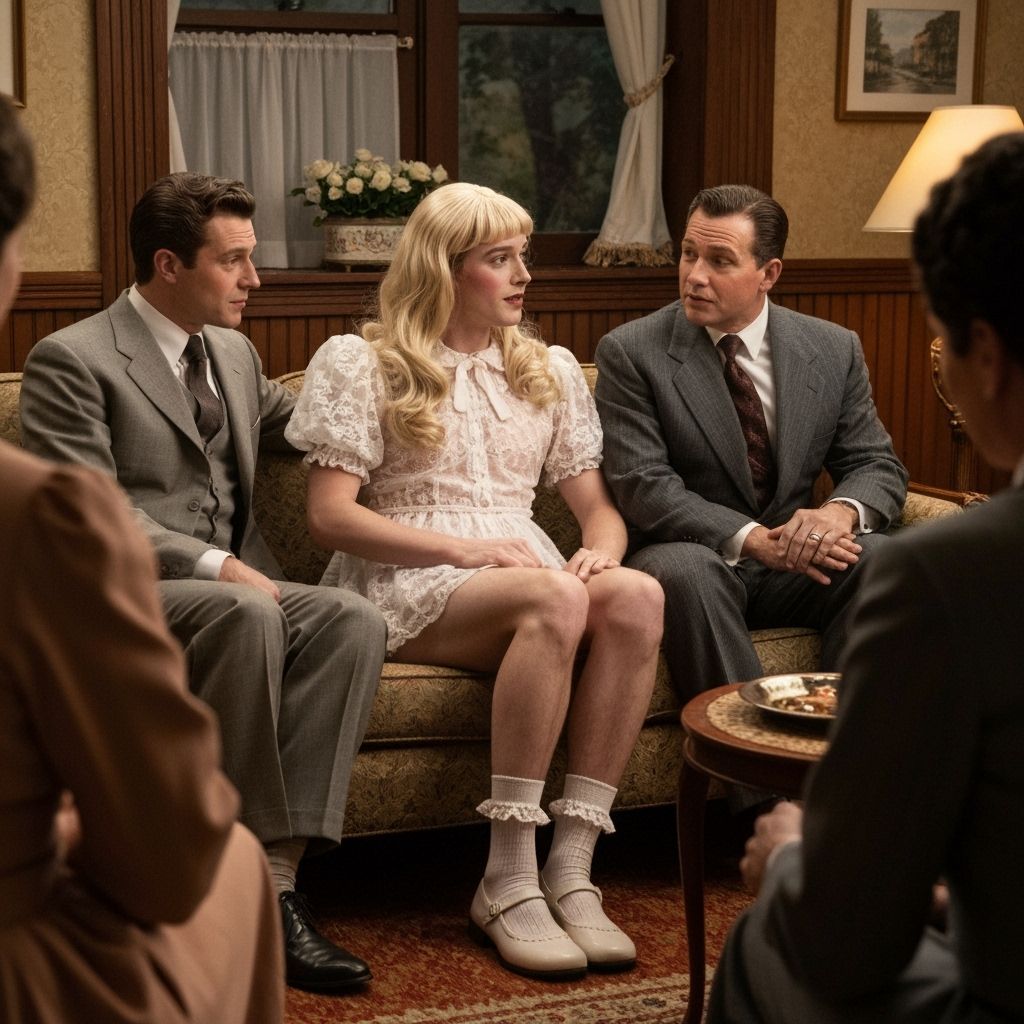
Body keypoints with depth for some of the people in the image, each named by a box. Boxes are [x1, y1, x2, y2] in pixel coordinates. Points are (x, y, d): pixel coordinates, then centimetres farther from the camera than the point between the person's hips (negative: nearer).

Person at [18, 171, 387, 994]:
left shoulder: (234, 354, 20)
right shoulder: (71, 361, -4)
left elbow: (297, 417, 39)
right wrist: (214, 567, -22)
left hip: (236, 582, 7)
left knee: (353, 620, -25)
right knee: (247, 613, -38)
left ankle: (278, 876, -31)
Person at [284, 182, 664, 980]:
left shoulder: (550, 370, 20)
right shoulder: (360, 364, 5)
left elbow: (598, 507, 16)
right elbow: (331, 516, -5)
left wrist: (600, 550, -10)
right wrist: (467, 550, -16)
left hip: (529, 571, 5)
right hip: (405, 585, -4)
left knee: (638, 594, -31)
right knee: (556, 600, -37)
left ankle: (571, 868, -33)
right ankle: (509, 881, -34)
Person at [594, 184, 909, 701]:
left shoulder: (834, 350, 5)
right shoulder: (629, 352, -5)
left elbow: (877, 465, 6)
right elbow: (644, 487, -13)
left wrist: (841, 511, -20)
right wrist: (753, 539, -26)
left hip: (792, 565, 3)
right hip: (694, 555, -3)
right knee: (685, 569, -37)